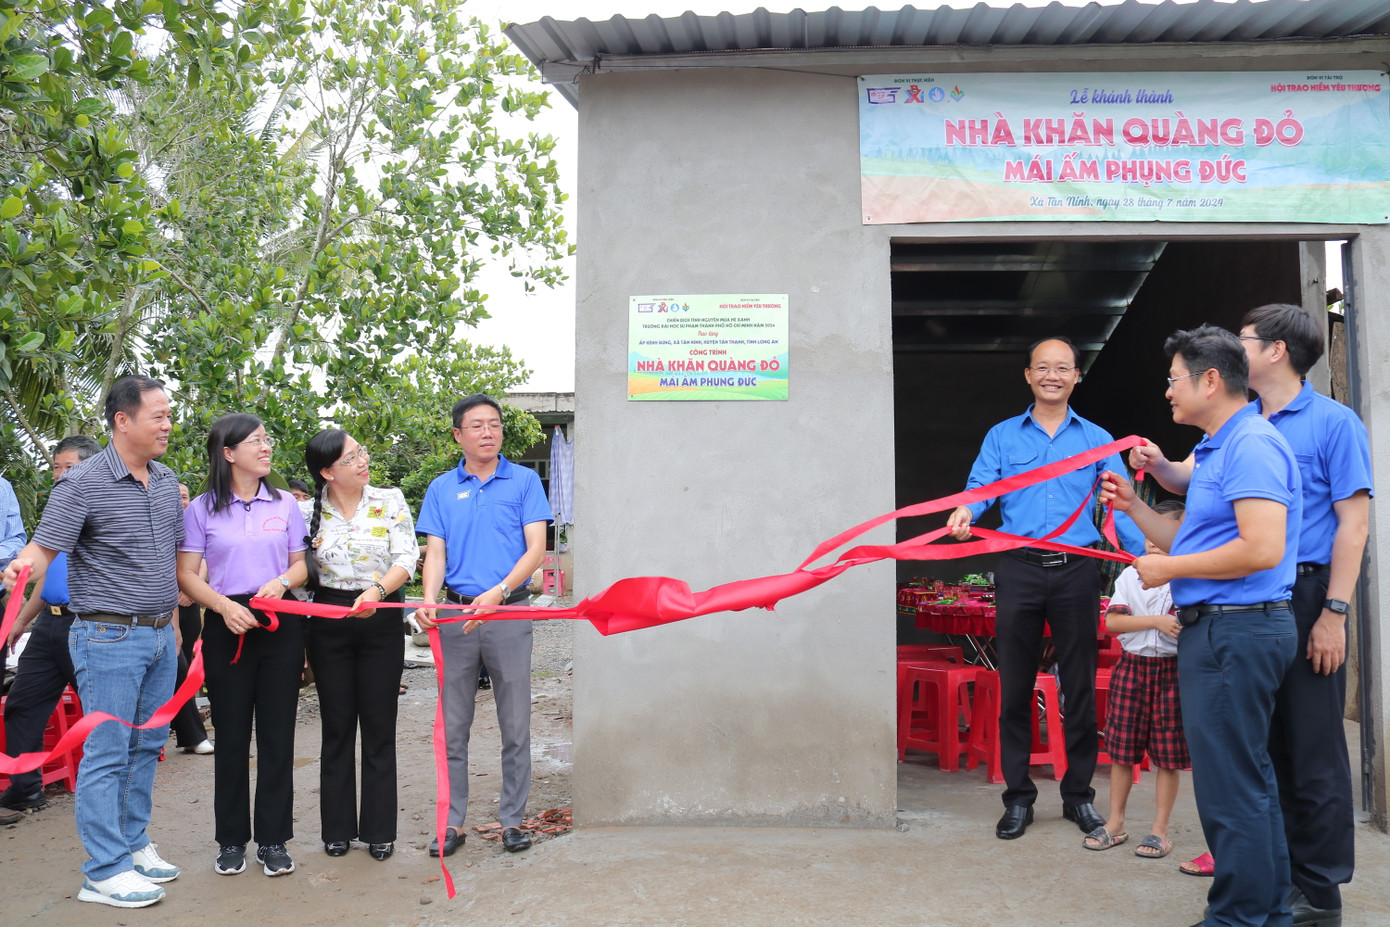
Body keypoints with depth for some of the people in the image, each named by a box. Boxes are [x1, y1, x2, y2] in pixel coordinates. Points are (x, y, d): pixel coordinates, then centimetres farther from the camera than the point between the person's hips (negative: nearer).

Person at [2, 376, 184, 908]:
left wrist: (175, 611, 19)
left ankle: (132, 843, 27)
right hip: (109, 638, -7)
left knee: (146, 747, 14)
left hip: (160, 634, 7)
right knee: (107, 753, -1)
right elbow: (43, 548, -12)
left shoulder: (167, 481, 10)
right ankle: (105, 872, 6)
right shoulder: (82, 484, -11)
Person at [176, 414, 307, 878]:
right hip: (227, 628, -1)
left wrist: (282, 582, -10)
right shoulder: (201, 509, 2)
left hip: (280, 627, 2)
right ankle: (231, 840, 19)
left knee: (277, 733, 3)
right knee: (231, 735, 5)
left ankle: (274, 840, 13)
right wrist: (224, 605, -17)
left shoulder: (285, 505, 9)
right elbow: (186, 575, -1)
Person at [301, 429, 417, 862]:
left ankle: (380, 830, 14)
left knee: (379, 725, 4)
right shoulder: (309, 511, 1)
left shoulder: (391, 501, -1)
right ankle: (338, 828, 20)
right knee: (337, 725, 8)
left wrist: (378, 590, -24)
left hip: (381, 619, -1)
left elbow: (406, 559, -8)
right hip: (328, 623, 1)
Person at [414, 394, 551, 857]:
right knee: (452, 727, 7)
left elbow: (536, 549, -5)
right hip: (455, 616, 2)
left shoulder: (524, 481, 2)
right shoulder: (442, 489, 9)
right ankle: (452, 822, 18)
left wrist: (498, 592, -20)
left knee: (515, 726, 5)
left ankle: (513, 819, 17)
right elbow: (435, 553, 4)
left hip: (509, 614, -2)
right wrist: (430, 599, -16)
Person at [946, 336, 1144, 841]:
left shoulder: (1097, 440, 9)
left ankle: (1079, 794, 21)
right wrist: (964, 513, -28)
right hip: (1020, 569, 0)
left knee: (1080, 686, 7)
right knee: (1015, 686, 5)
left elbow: (1121, 507, 3)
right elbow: (980, 488, -5)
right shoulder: (1002, 436, 9)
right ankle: (1018, 797, 16)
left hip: (1077, 571, 0)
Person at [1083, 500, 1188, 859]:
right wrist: (1157, 621, -13)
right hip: (1132, 666, 3)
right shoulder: (1130, 575, 5)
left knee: (1168, 754, 4)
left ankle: (1160, 829, 17)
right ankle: (1115, 823, 20)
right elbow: (1112, 620, -5)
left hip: (1172, 670, -2)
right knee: (1121, 748, 8)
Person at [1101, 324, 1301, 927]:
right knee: (1250, 781, 17)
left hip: (1235, 632, -11)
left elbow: (1261, 549, -25)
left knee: (1231, 788, -4)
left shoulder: (1252, 445, -15)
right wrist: (1134, 506, 15)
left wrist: (1168, 569, -16)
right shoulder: (1216, 449, 18)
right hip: (1218, 629, 11)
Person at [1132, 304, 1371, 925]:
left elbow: (1353, 521, -8)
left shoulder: (1332, 422, -4)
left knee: (1312, 744, -1)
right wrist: (1160, 466, -6)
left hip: (1304, 599, -6)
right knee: (1262, 741, 12)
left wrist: (1334, 613, -15)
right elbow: (1192, 480, 18)